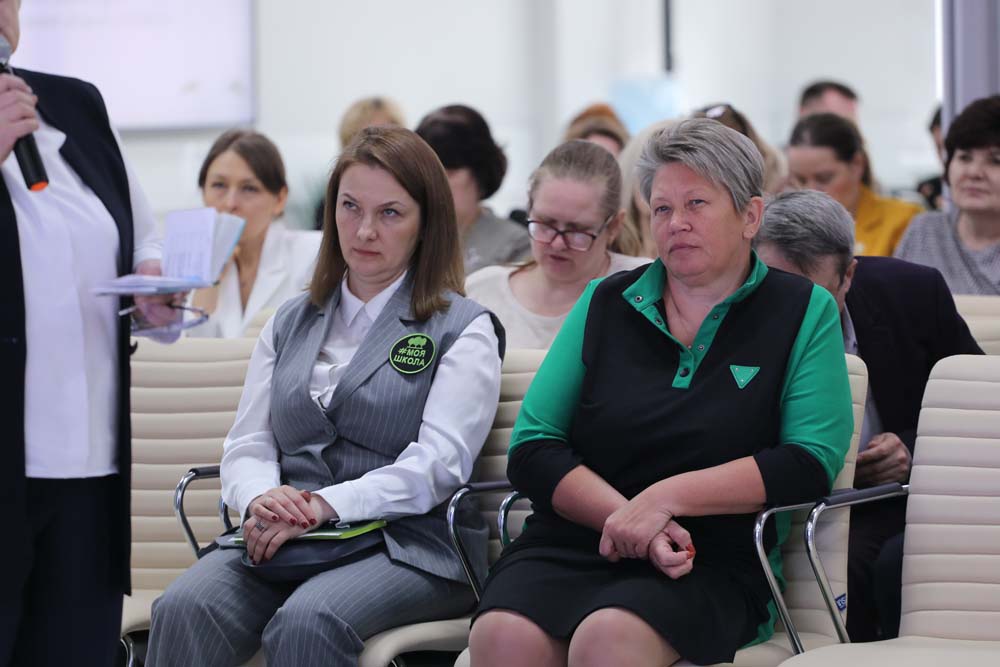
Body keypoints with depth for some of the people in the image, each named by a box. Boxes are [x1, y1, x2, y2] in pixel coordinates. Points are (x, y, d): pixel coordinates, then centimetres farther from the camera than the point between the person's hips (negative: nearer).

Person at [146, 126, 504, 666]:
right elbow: (247, 446, 14)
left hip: (407, 545, -4)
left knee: (306, 623, -36)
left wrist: (323, 506, -21)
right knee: (183, 610, -28)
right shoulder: (290, 324, 22)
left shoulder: (463, 331, 7)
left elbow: (439, 463, -7)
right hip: (283, 540, 4)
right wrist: (262, 498, -11)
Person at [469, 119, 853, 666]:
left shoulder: (805, 313, 9)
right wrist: (629, 518, -10)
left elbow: (811, 463, -3)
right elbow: (532, 449, 8)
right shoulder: (604, 305, 16)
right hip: (571, 547, 2)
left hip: (710, 569, -2)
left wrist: (665, 498, -12)